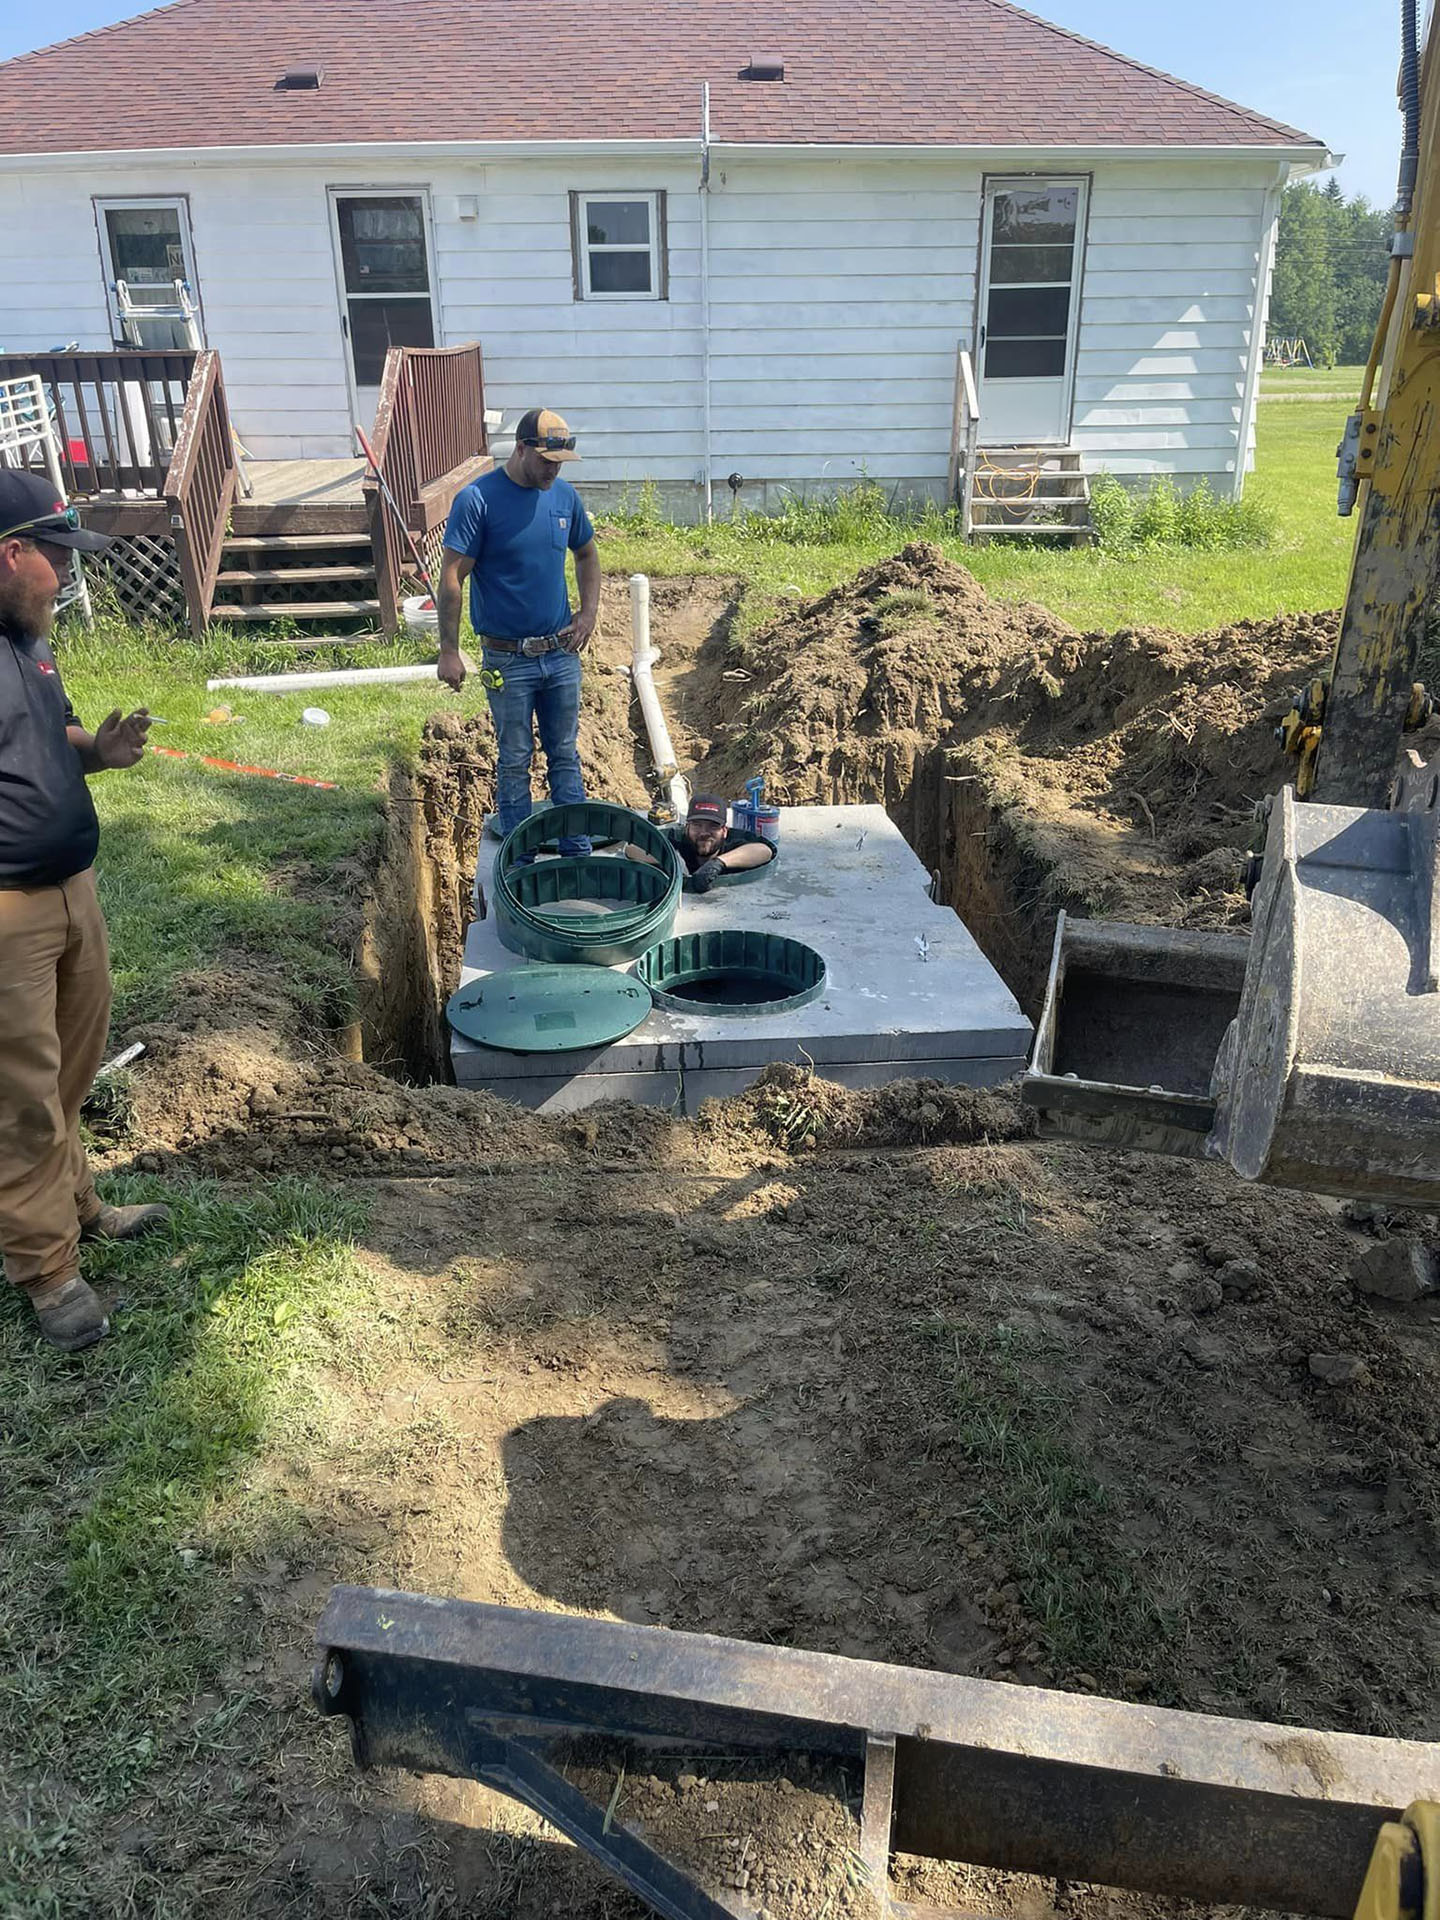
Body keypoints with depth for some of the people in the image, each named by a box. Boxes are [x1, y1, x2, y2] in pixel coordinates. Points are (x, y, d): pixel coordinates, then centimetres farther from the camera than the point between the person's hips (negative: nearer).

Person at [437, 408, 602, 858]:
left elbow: (587, 554, 19)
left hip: (562, 653, 4)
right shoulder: (477, 500, -14)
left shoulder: (564, 496, 2)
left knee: (566, 757, 13)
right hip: (508, 660, -4)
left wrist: (589, 612, 5)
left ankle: (579, 857, 24)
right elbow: (451, 577, -13)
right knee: (515, 762, 7)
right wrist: (449, 651, -15)